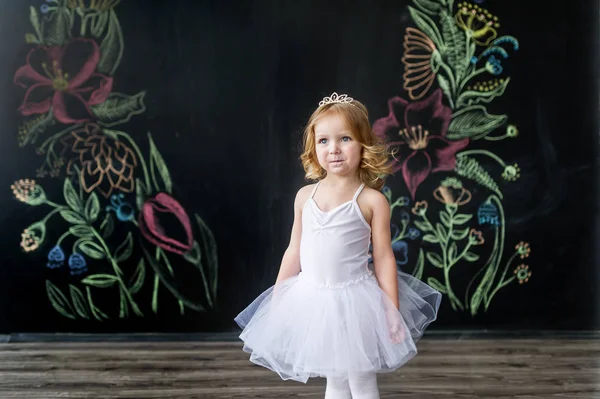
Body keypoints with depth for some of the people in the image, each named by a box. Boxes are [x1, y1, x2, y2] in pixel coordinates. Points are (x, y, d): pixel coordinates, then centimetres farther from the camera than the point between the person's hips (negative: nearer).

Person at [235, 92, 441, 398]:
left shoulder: (372, 200, -9)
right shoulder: (305, 196, 2)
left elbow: (383, 258, -7)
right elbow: (294, 252, 8)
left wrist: (392, 313, -10)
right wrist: (276, 299, 9)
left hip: (354, 301, -4)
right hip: (312, 300, 4)